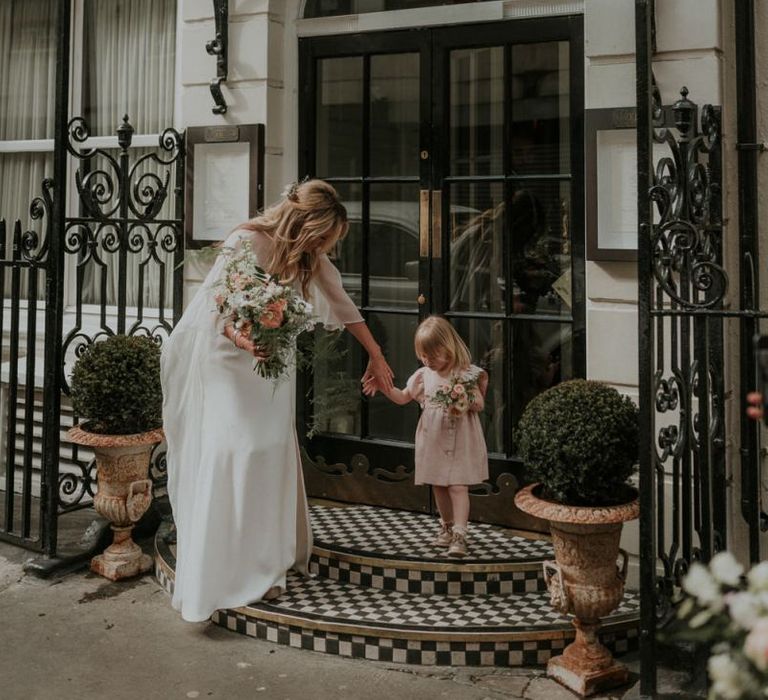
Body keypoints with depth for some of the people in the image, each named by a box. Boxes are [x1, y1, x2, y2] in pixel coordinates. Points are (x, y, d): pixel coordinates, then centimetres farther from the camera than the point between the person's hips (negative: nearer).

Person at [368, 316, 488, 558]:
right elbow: (403, 397, 14)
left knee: (458, 486, -10)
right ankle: (447, 527, 31)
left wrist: (465, 402, -27)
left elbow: (480, 404, -7)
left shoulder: (466, 374, -9)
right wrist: (384, 387, -1)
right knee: (438, 486, 14)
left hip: (460, 441, -5)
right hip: (433, 441, 5)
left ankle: (459, 535, -12)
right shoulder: (423, 375, 5)